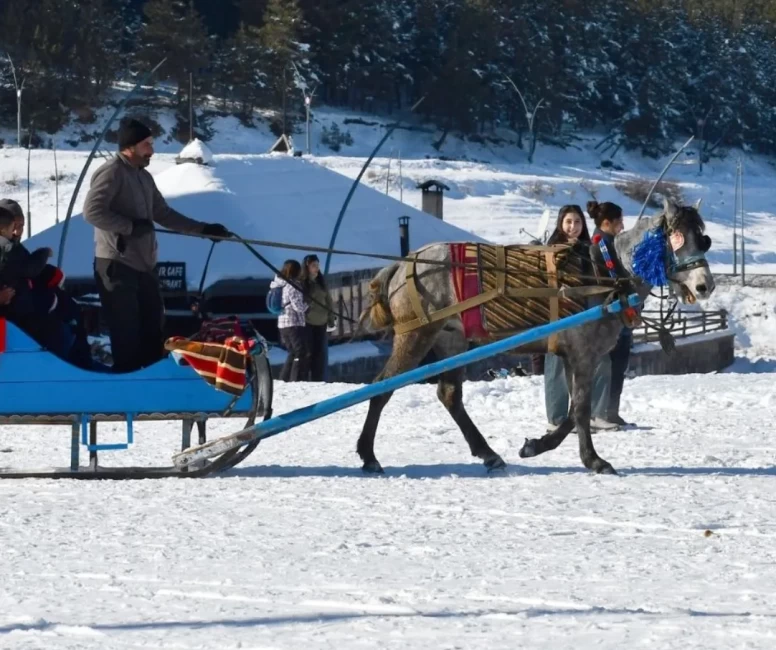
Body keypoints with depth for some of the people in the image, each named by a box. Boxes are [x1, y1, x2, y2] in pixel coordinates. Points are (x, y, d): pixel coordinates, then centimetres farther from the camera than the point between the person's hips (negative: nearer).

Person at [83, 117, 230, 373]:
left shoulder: (144, 177, 17)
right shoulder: (111, 173, -11)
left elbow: (163, 214, 23)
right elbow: (92, 211, -21)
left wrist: (203, 229, 20)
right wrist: (131, 226, -20)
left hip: (144, 265, 9)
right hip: (117, 265, -9)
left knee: (153, 329, 14)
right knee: (127, 333, -8)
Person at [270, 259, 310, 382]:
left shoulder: (280, 285, 12)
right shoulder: (292, 286, -15)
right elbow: (298, 306, -20)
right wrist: (307, 305, 0)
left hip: (282, 323, 9)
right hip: (294, 324, -9)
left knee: (293, 353, 20)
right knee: (302, 354, -5)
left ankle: (283, 380, 18)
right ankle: (296, 381, -13)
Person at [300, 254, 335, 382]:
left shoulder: (321, 283, 11)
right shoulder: (300, 283, -8)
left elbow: (328, 301, 16)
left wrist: (331, 320, 11)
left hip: (321, 323, 6)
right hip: (307, 323, -6)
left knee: (321, 354, 8)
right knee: (308, 353, -5)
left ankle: (320, 381, 14)